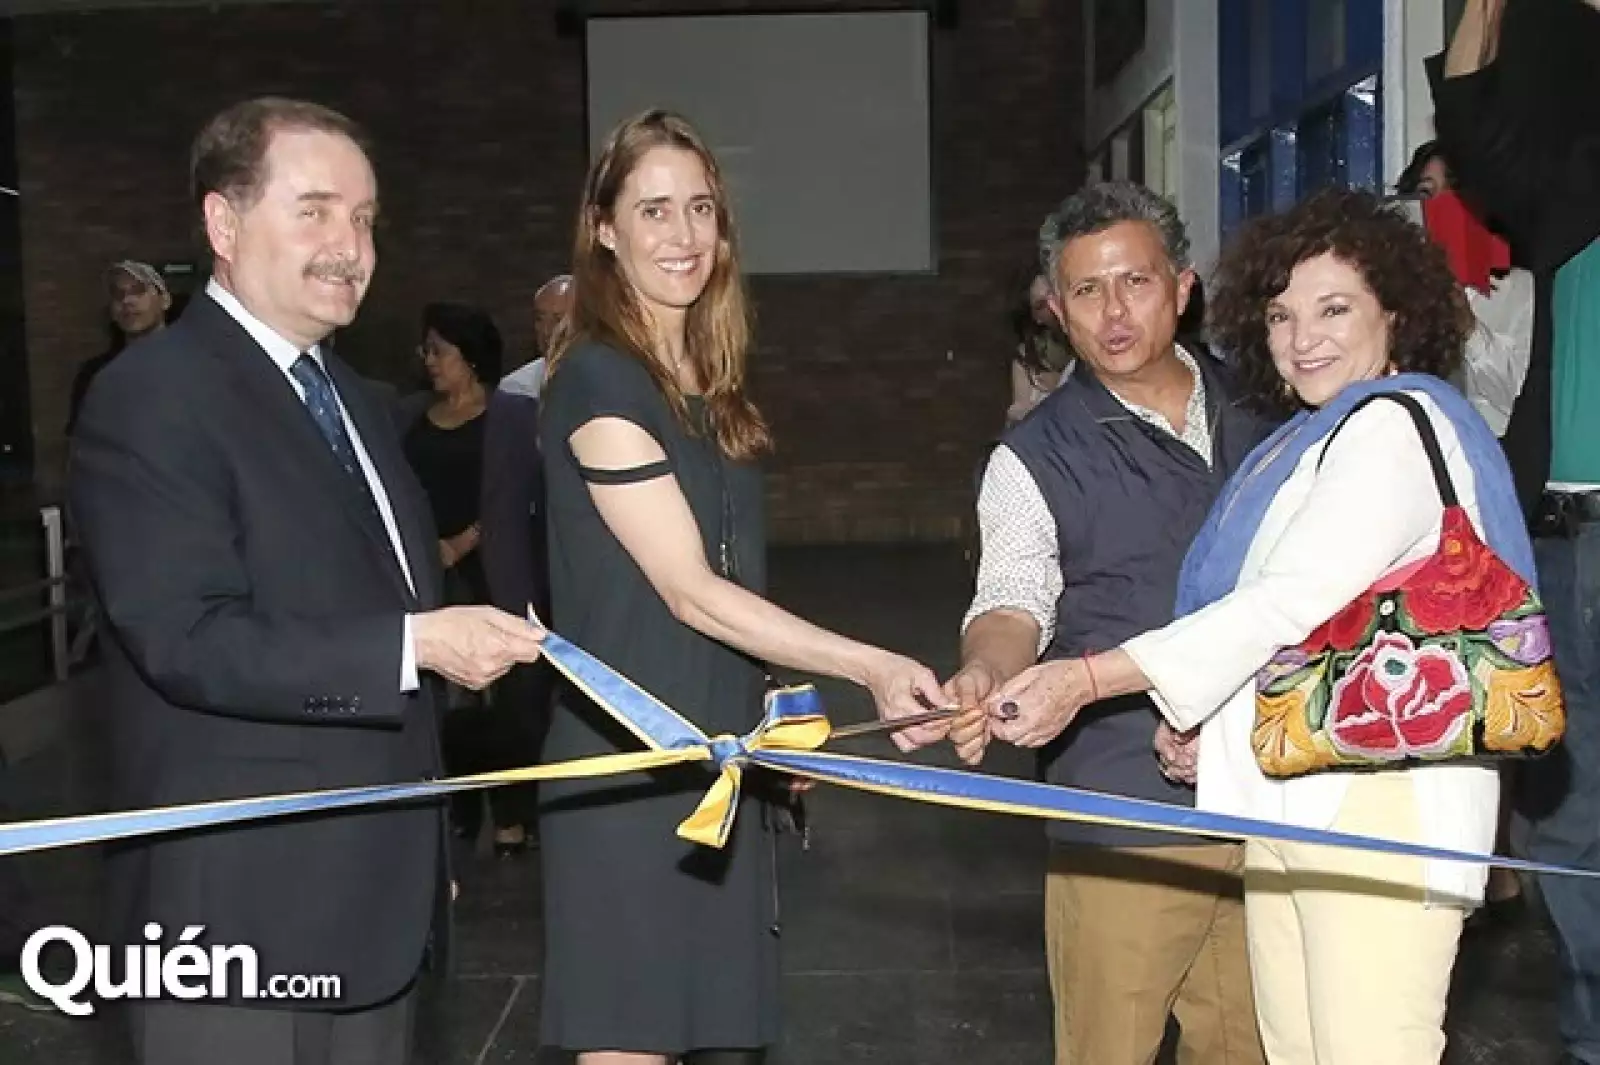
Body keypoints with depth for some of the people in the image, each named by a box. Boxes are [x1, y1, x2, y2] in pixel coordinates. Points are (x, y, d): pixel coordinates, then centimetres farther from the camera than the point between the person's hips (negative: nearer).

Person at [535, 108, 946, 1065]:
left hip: (720, 755, 8)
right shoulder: (598, 380, -14)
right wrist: (873, 668, -24)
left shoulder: (710, 385, 12)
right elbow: (690, 592, -19)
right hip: (632, 760, -7)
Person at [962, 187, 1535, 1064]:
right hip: (1285, 794, 9)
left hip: (1379, 800, -9)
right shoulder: (1304, 441, 21)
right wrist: (1217, 727, 4)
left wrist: (1087, 679, -20)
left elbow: (1291, 600, -18)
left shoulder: (1397, 425, -8)